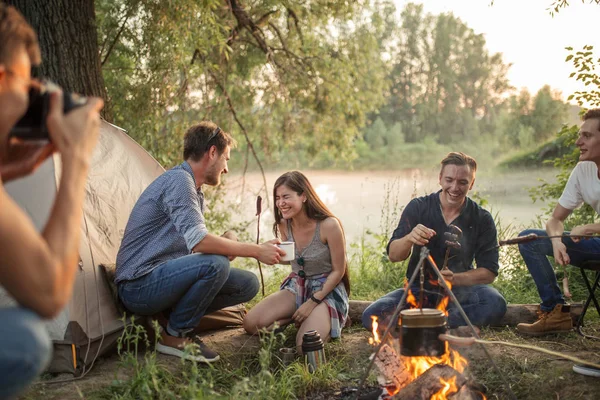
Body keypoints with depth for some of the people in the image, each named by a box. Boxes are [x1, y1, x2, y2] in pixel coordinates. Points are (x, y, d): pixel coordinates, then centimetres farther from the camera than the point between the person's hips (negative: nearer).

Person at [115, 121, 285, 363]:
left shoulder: (195, 192, 17)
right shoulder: (178, 180, -16)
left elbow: (196, 244, 16)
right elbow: (198, 241, -28)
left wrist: (227, 243, -5)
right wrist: (256, 251, -21)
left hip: (162, 280, 9)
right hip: (138, 287, -9)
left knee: (247, 284, 1)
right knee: (215, 264, -31)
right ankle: (174, 336, -11)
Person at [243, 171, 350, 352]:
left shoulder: (329, 225, -22)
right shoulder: (284, 225, -4)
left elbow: (338, 271, -13)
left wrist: (313, 302, -16)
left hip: (326, 289, -6)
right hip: (297, 286, 6)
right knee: (250, 324, -14)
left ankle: (324, 321, 4)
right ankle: (296, 317, 9)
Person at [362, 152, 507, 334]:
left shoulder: (482, 219, -2)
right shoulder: (418, 207, -3)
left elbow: (489, 272, -5)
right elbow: (393, 255, -9)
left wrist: (455, 279, -24)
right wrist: (409, 238, -32)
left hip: (460, 290, 0)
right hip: (419, 289, 0)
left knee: (496, 303, -33)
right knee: (371, 316, -25)